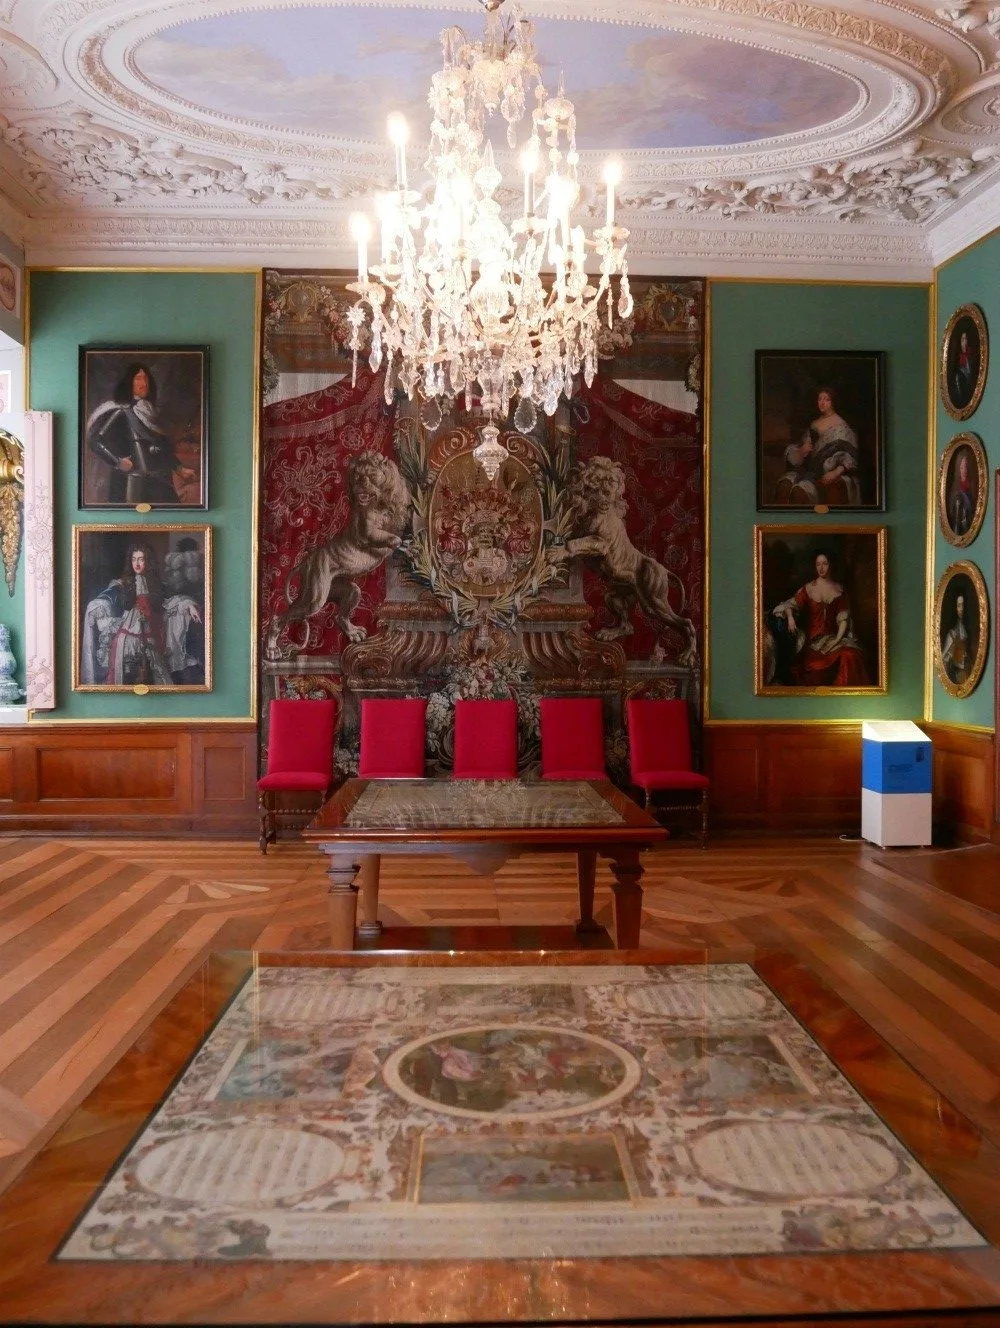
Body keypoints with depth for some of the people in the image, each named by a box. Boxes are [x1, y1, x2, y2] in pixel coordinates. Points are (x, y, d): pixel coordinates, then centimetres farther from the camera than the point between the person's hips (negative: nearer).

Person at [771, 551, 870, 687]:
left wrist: (837, 639, -8)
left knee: (850, 656, -30)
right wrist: (790, 617, -25)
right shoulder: (808, 588, 7)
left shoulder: (839, 589, 11)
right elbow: (790, 605, -2)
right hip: (812, 638, -2)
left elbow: (843, 619, 7)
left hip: (832, 637, 2)